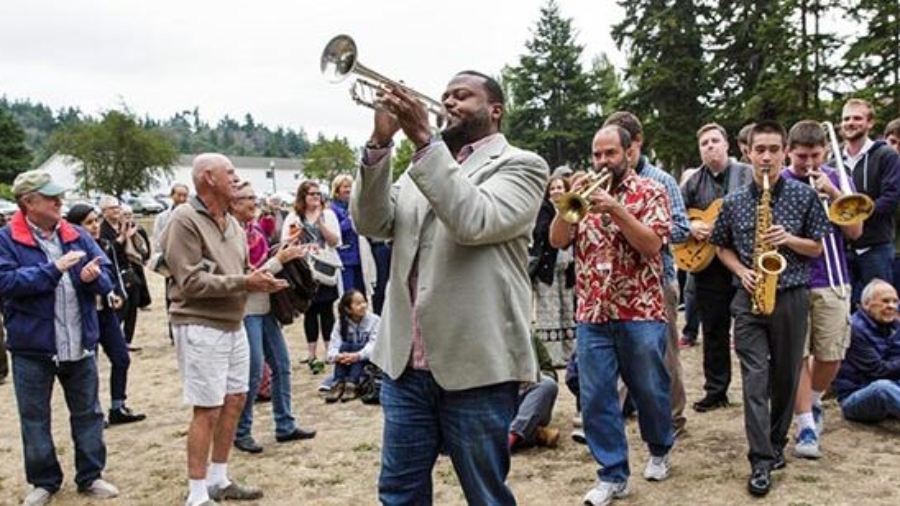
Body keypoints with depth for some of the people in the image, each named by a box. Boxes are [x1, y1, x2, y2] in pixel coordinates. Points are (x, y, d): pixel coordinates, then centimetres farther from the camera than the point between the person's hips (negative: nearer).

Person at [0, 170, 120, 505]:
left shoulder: (77, 236, 6)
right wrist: (54, 269, -23)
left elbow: (107, 279, 3)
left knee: (88, 413, 11)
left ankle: (90, 476, 26)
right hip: (32, 346, -3)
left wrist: (94, 276, -20)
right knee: (34, 418, 9)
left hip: (80, 344, 3)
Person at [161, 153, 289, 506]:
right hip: (200, 326, -8)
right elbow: (191, 281, -19)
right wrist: (243, 283, -21)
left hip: (233, 324, 8)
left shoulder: (232, 223, 11)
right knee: (208, 409, -4)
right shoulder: (185, 220, -14)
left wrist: (259, 279, -5)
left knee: (235, 400, 13)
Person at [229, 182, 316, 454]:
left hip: (265, 306, 8)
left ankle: (285, 426, 22)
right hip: (246, 311, -8)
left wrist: (287, 253, 2)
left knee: (282, 365, 11)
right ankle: (241, 432, 15)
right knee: (253, 373, -2)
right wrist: (279, 259, -16)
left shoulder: (255, 227, 8)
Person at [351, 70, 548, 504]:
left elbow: (474, 221, -20)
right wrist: (380, 142, -9)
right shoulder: (424, 166, 16)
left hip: (475, 366, -5)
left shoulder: (521, 166, -2)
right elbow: (371, 222, 3)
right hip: (405, 363, 6)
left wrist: (424, 140, -20)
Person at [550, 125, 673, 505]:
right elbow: (557, 240, 2)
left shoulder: (650, 192, 1)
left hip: (641, 312, -3)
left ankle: (659, 451, 36)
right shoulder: (583, 191, 11)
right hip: (591, 314, 3)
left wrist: (616, 210, -21)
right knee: (595, 398, 1)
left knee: (649, 390, 10)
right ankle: (612, 475, 11)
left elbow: (652, 245, -12)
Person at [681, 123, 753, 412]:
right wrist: (691, 226, -8)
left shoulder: (747, 174, 2)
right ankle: (716, 390, 20)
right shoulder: (693, 183, 10)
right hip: (707, 264, 3)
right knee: (713, 329, 10)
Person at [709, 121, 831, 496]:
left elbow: (818, 248, 5)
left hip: (791, 297, 0)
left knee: (785, 378, 11)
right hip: (749, 299, 0)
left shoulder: (804, 196, 0)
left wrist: (789, 239, -14)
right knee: (755, 379, -6)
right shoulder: (734, 202, 3)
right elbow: (722, 247, 13)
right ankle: (762, 462, -5)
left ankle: (776, 443, 30)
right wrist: (741, 271, -5)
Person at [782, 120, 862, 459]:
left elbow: (855, 232, -1)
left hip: (832, 281, 2)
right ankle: (806, 426, 4)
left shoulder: (837, 179, 7)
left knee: (831, 356, 7)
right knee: (797, 355, -4)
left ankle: (813, 402, 35)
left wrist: (833, 194, -12)